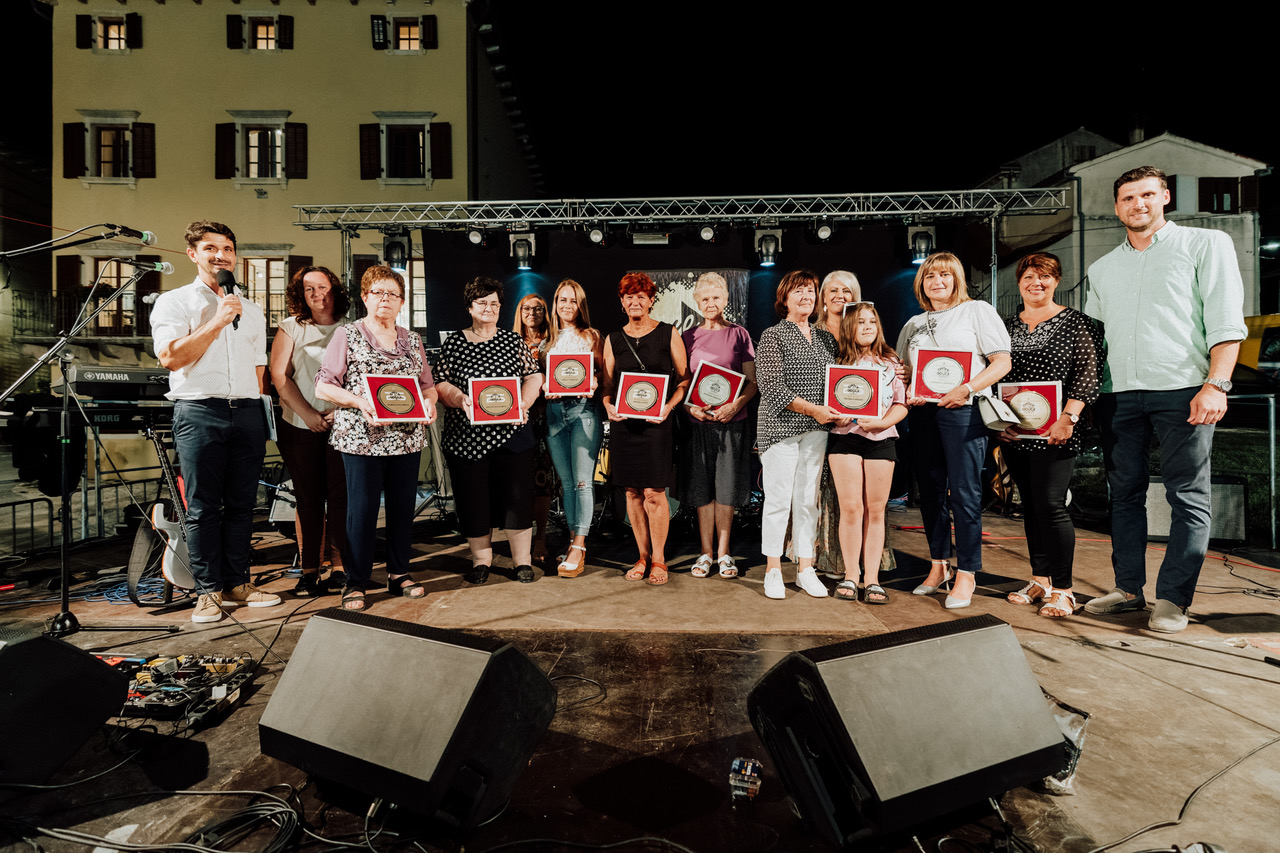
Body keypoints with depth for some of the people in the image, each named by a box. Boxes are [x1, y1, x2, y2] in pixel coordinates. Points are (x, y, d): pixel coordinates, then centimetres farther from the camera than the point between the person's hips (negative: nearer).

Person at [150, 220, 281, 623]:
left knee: (241, 503, 6)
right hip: (200, 411, -4)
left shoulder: (251, 311, 20)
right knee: (203, 507, -1)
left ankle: (237, 583, 16)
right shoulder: (174, 302, 6)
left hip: (248, 412, 4)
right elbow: (171, 357, -9)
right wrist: (217, 321, -9)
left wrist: (257, 409, 11)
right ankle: (208, 591, 8)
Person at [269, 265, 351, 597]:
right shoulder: (290, 328, 10)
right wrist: (308, 413, -8)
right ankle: (309, 570, 13)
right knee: (308, 497, 4)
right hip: (300, 426, 1)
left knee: (340, 494, -2)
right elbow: (279, 375, 3)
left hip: (342, 425, -1)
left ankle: (339, 565, 8)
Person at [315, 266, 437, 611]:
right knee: (362, 508, -1)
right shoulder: (348, 336, 3)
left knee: (403, 505, 8)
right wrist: (361, 402, -17)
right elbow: (323, 387, -2)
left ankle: (399, 574, 23)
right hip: (362, 437, -4)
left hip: (407, 437, 4)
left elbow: (428, 384, 17)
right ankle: (355, 583, 13)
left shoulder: (412, 340, 15)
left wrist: (429, 401, -5)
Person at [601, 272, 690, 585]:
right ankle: (643, 557, 21)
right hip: (623, 422, 3)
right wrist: (609, 406, -7)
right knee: (632, 492, 7)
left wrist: (668, 406, -12)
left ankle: (659, 559, 12)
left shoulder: (668, 334, 4)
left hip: (656, 421, -3)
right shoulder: (613, 340, 12)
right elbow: (608, 385, 13)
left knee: (654, 492, -4)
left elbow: (685, 379, 4)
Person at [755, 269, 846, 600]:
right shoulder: (772, 335, -1)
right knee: (778, 498, -2)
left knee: (809, 498, 8)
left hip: (816, 429, 5)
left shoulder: (825, 338, 16)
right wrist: (811, 409, -17)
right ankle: (773, 570, 10)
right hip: (780, 426, -5)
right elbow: (771, 386, -11)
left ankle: (805, 568, 18)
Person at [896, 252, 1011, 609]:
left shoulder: (977, 311, 6)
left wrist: (967, 388, -17)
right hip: (922, 412, 5)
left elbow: (1002, 361, -2)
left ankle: (966, 573, 3)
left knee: (964, 492, -6)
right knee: (930, 491, 8)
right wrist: (906, 392, 1)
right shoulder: (913, 324, 21)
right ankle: (938, 564, 20)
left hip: (962, 409, -5)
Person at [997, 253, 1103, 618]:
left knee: (1050, 504, -10)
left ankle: (1062, 589, 1)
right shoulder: (1007, 326, 14)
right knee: (1030, 505, 10)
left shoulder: (1075, 322, 1)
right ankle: (1040, 580, 22)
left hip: (1053, 433, -5)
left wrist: (1068, 417, -17)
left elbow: (1089, 374, -6)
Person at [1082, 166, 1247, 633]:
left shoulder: (1206, 244, 8)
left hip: (1182, 388, -4)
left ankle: (1173, 598, 3)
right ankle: (1128, 588, 15)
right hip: (1118, 392, 4)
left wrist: (1216, 385, -13)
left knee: (1187, 496, -2)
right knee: (1125, 491, 7)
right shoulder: (1102, 269, 20)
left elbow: (1225, 320, -2)